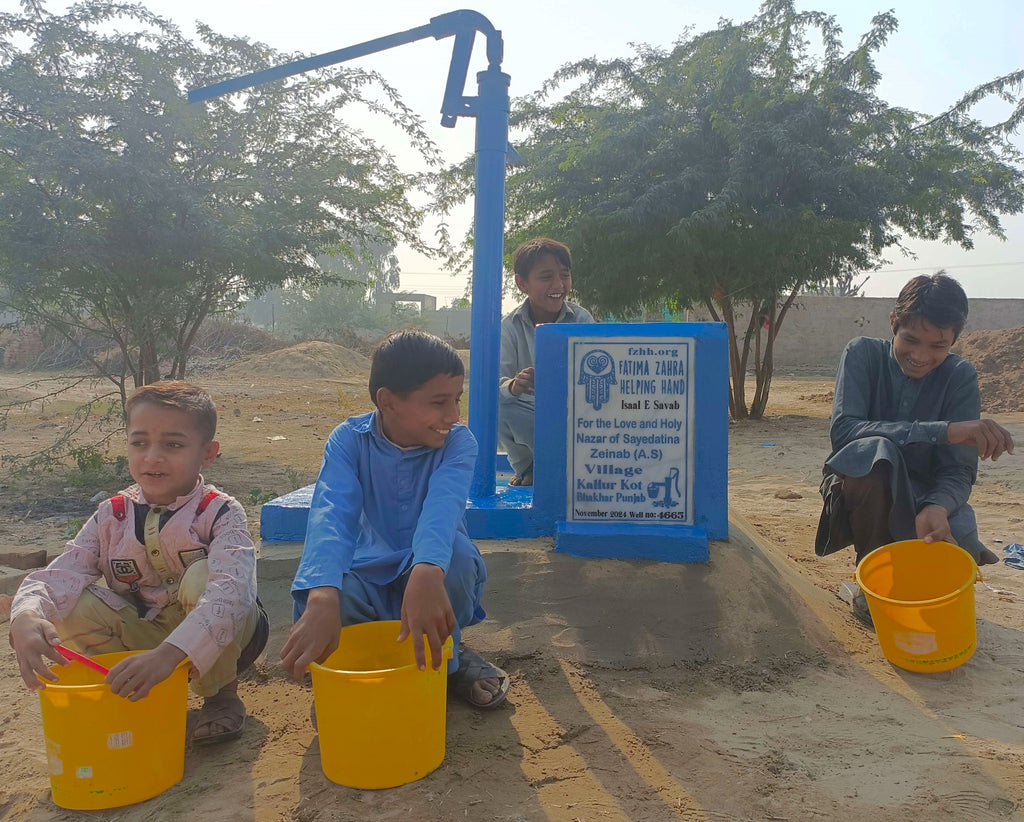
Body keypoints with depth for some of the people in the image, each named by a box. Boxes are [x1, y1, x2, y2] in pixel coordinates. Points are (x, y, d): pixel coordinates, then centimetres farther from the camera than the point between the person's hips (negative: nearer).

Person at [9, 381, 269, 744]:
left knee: (202, 576, -33)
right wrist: (26, 618, -41)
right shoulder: (112, 516, -6)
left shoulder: (220, 513, -20)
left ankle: (221, 694, -11)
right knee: (74, 606, -19)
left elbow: (231, 591, -37)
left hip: (218, 638, -3)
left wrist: (169, 653, -52)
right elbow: (58, 577, -17)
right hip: (143, 637, 4)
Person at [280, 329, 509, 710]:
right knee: (312, 601, -33)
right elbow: (331, 514, -34)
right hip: (371, 582, 0)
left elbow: (443, 505, -39)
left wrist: (427, 573, -62)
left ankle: (447, 660, -6)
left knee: (457, 548, -35)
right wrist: (323, 597, -55)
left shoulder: (458, 442, -17)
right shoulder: (350, 439, -15)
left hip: (436, 578, 0)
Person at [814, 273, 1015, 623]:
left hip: (920, 498, 2)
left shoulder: (960, 376, -9)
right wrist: (943, 431, -39)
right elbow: (843, 430, -31)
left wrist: (937, 508, -39)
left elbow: (960, 470, -14)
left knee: (962, 544, -31)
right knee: (876, 450, -36)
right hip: (858, 491, -2)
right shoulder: (864, 354, -14)